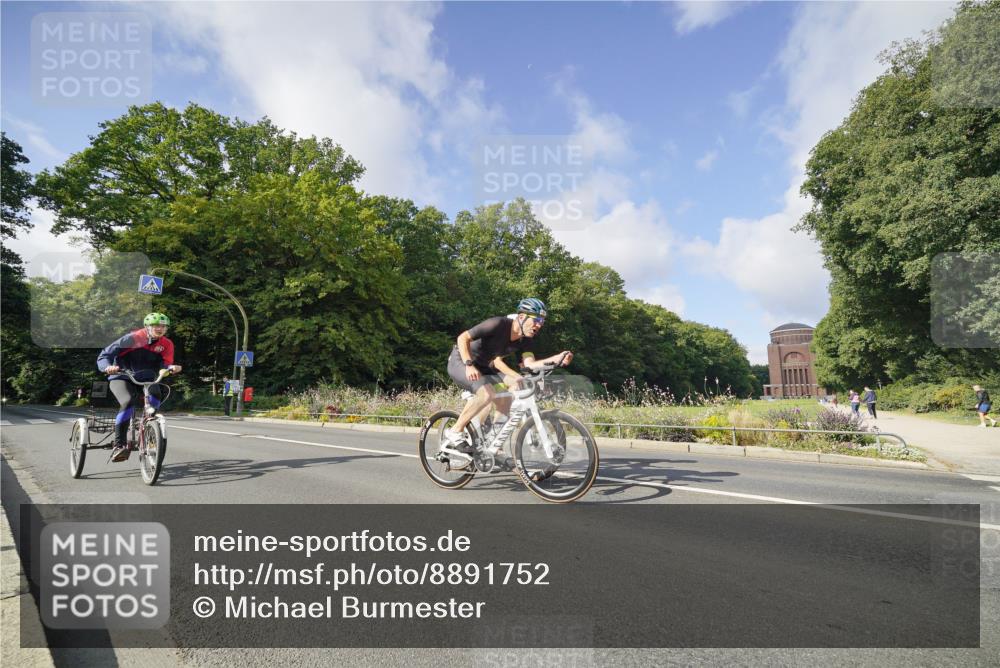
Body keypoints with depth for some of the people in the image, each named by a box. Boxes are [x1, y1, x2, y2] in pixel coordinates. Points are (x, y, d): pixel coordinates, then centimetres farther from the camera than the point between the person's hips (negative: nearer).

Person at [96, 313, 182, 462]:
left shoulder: (167, 344, -5)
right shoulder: (133, 338, -15)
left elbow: (165, 365, -10)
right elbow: (103, 356, -15)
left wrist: (172, 368, -35)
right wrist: (108, 367, -37)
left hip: (144, 380, 3)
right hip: (121, 378, -3)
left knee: (155, 394, -30)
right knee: (128, 401, -32)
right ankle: (119, 446, -24)